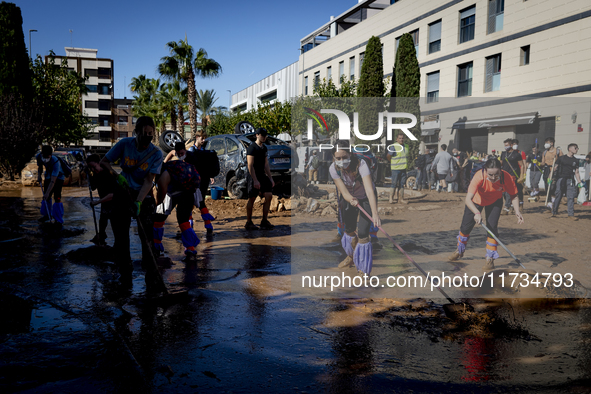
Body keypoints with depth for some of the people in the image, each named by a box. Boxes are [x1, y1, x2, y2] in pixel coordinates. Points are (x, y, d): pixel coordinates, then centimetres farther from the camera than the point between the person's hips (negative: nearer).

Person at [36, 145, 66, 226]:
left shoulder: (56, 162, -39)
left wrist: (47, 193, -39)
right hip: (48, 176, 6)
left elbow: (53, 181, -38)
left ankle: (59, 220, -9)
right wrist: (39, 175, -8)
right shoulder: (39, 156, -22)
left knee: (57, 197, -15)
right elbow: (40, 167, 5)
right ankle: (46, 215, 28)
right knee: (46, 196, 10)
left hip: (58, 177, -6)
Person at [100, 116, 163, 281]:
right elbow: (104, 162, -1)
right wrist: (117, 176, -19)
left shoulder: (156, 153, -12)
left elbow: (148, 181, -17)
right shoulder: (125, 144, -9)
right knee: (121, 235, 2)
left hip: (144, 195, -1)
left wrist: (138, 202, -29)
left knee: (147, 235, -9)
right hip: (123, 192, 1)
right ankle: (125, 272, 15)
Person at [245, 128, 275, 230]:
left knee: (269, 196, -1)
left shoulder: (264, 148, 16)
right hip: (253, 176, -8)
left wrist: (270, 178, 14)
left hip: (262, 175, 8)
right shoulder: (252, 148, -10)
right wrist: (255, 180, -20)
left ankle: (264, 221, 7)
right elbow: (250, 166, -16)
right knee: (252, 199, -2)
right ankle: (249, 223, 9)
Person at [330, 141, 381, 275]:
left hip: (366, 199, -4)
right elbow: (344, 192, -25)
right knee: (349, 230, 17)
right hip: (348, 199, 4)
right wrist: (352, 200, -49)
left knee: (362, 233, -13)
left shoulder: (360, 164, -35)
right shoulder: (333, 169, -24)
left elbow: (369, 190, -44)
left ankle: (364, 270, 3)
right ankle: (352, 256, 47)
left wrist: (375, 213, -56)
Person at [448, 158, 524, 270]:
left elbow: (514, 195, -15)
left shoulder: (507, 178, -33)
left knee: (492, 227, -15)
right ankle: (459, 251, 34)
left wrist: (517, 211, -29)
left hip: (495, 201, 1)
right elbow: (468, 199, -46)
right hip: (476, 200, -1)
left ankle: (490, 259, 1)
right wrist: (477, 213, -61)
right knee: (466, 227, 7)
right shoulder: (479, 177, -41)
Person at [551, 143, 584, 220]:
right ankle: (554, 212, 14)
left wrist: (579, 182, 5)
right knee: (558, 196, 2)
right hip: (561, 179, -3)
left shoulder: (576, 160, 14)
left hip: (571, 181, 3)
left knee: (571, 197, -4)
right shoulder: (561, 158, 4)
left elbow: (576, 172, 15)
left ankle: (571, 215, -2)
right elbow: (555, 168, 5)